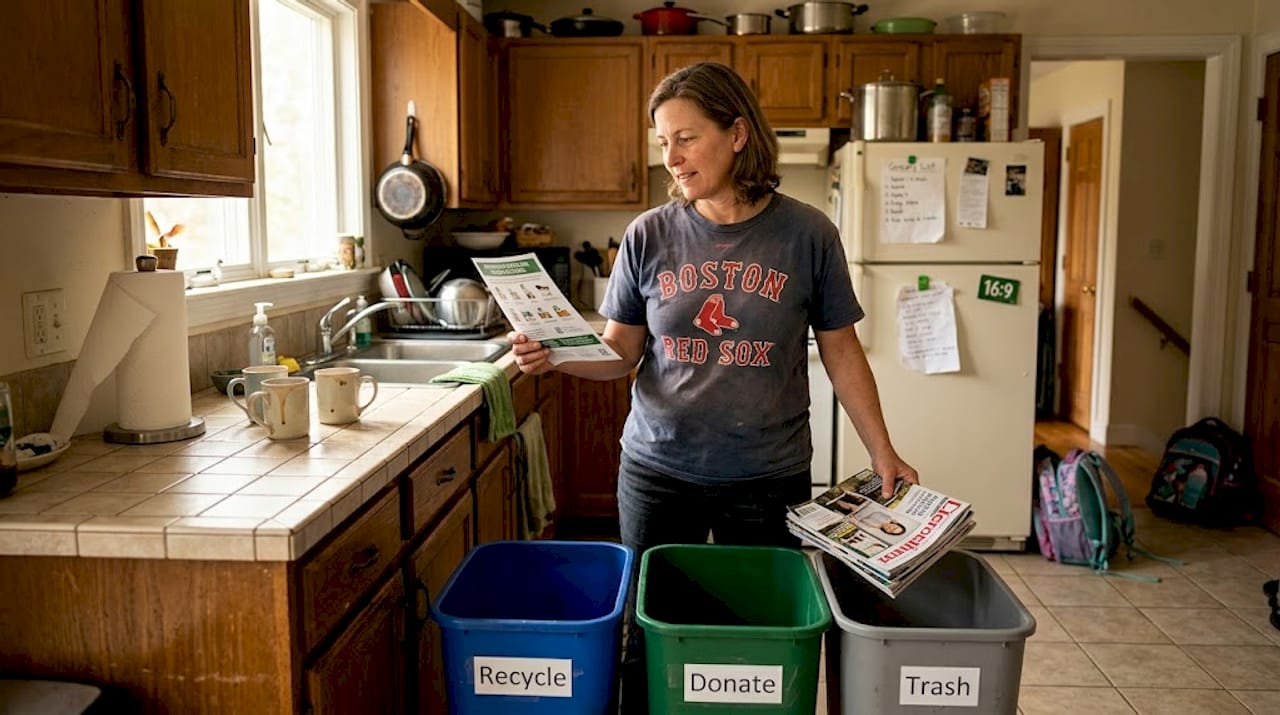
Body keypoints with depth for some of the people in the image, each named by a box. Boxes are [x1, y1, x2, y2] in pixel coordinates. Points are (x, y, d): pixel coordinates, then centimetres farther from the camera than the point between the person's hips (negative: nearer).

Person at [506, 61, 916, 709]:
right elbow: (620, 353, 2)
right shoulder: (649, 235, -1)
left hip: (768, 480, -1)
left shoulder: (806, 234, -4)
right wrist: (555, 357, -16)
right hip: (658, 471, 1)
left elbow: (840, 351, 3)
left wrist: (882, 451, -1)